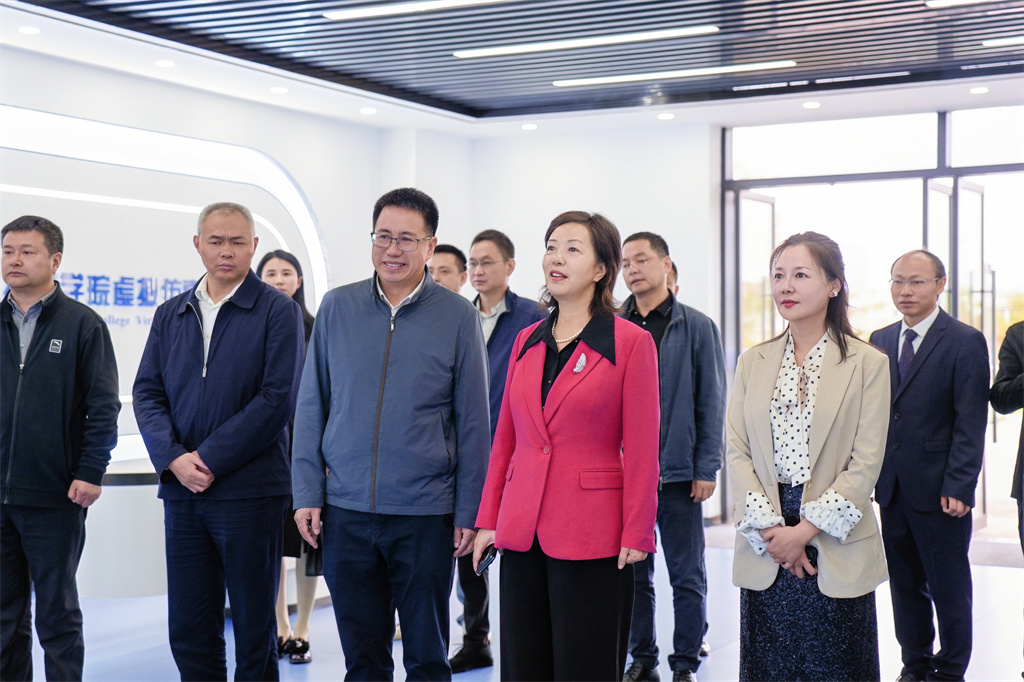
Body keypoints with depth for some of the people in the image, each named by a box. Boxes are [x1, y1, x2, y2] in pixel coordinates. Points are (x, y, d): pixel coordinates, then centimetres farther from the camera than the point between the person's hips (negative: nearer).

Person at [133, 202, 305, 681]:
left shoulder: (278, 311, -2)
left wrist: (210, 460, -13)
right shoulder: (170, 314, 13)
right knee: (188, 631, 8)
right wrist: (174, 458, -9)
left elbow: (277, 398, -11)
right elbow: (147, 392, 8)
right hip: (182, 492, 4)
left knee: (253, 629, 5)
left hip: (249, 492, -4)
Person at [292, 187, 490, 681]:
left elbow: (472, 422, 1)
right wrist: (306, 493, 2)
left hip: (425, 512, -2)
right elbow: (311, 407, 7)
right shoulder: (336, 308, 4)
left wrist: (468, 511, -2)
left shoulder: (457, 316, -2)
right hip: (347, 512, 2)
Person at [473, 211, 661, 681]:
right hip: (522, 532, 5)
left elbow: (641, 449, -8)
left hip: (591, 539, -5)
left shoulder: (631, 342, -6)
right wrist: (488, 519, 9)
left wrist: (636, 535, -10)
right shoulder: (527, 342, 11)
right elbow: (505, 438, 14)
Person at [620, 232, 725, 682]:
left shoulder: (696, 327, 1)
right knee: (633, 573, 8)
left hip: (678, 472, -2)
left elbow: (712, 402, 0)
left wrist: (706, 468, -6)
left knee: (687, 576, 4)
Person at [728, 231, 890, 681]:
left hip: (837, 551, -3)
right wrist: (772, 529, -9)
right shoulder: (753, 362, 9)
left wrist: (805, 530, -13)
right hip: (765, 550, 3)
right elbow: (737, 453, 3)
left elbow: (866, 463, -6)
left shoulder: (867, 364, -1)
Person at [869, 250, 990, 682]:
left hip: (940, 493, -5)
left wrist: (958, 487, -16)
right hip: (892, 488, 5)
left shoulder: (965, 342, -6)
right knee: (905, 585, 12)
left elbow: (971, 423, -10)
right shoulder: (880, 341, 11)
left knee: (949, 589, 4)